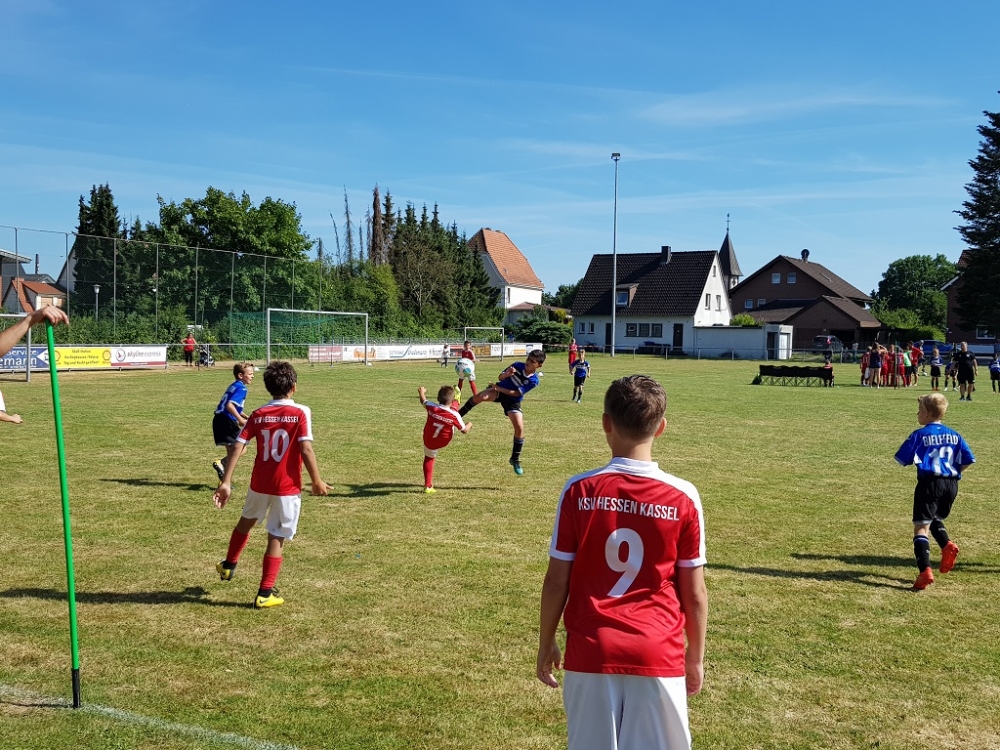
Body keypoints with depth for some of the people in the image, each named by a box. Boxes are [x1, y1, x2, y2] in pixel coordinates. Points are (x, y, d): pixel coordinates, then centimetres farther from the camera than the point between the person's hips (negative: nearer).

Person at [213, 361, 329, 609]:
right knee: (277, 539, 5)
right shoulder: (301, 413, -10)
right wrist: (316, 481, -7)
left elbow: (238, 448, -4)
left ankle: (228, 565, 49)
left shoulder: (257, 415, 1)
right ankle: (265, 594, 10)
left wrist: (226, 482, -4)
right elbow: (306, 450, -17)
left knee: (246, 521, 29)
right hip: (287, 487, -4)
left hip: (259, 483, 4)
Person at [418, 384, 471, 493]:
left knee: (429, 458, 27)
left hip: (428, 442, 1)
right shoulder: (454, 415, -27)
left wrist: (421, 392, 26)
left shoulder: (431, 407, -22)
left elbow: (423, 401, 3)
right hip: (443, 442, -1)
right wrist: (469, 425, 10)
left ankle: (428, 485, 23)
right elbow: (464, 431, -13)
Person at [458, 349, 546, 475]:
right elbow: (500, 377, -5)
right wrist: (506, 374, -29)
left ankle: (515, 460, 10)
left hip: (512, 400, 0)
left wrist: (498, 388, -25)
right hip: (499, 390, 0)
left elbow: (516, 393, -21)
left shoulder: (534, 380, -19)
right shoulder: (518, 365, -14)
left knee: (520, 427, -10)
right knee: (480, 396, -33)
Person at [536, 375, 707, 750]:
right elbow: (694, 593, -2)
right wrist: (696, 655, 12)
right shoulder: (683, 497, -8)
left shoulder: (579, 491, -8)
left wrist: (546, 643, 10)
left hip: (590, 652, 1)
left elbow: (557, 581, -3)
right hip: (659, 656, 0)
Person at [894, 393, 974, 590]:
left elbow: (904, 460, -8)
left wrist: (915, 461, 13)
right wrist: (954, 471, 18)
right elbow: (968, 460, 5)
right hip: (951, 484, 6)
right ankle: (947, 545, 1)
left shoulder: (920, 435, -5)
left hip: (929, 483, -6)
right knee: (936, 519, 29)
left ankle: (925, 571, -18)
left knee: (921, 527, -6)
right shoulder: (954, 435, 10)